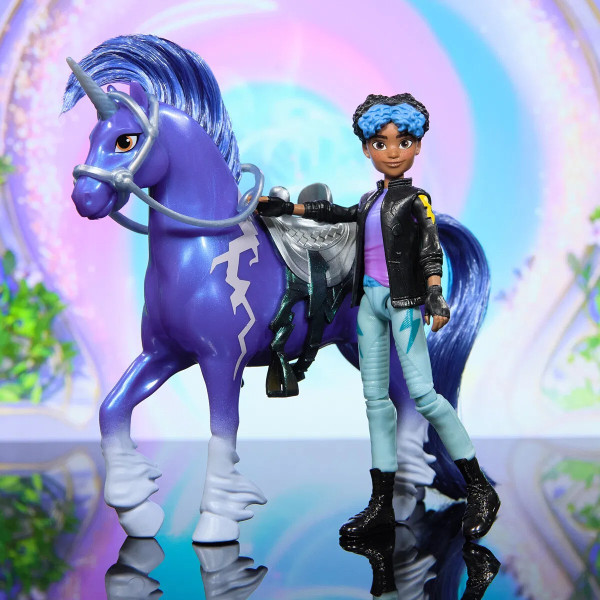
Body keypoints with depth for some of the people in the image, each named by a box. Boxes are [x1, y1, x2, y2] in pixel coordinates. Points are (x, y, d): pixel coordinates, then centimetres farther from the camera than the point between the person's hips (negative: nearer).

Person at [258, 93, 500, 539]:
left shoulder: (416, 199, -1)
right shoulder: (371, 200, 14)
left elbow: (432, 253, -9)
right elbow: (335, 213, 29)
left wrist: (436, 297, -22)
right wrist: (286, 208, 33)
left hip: (403, 302, -6)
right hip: (370, 301, 7)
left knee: (423, 392, -14)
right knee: (375, 397, 4)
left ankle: (481, 489, -3)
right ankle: (382, 503, 9)